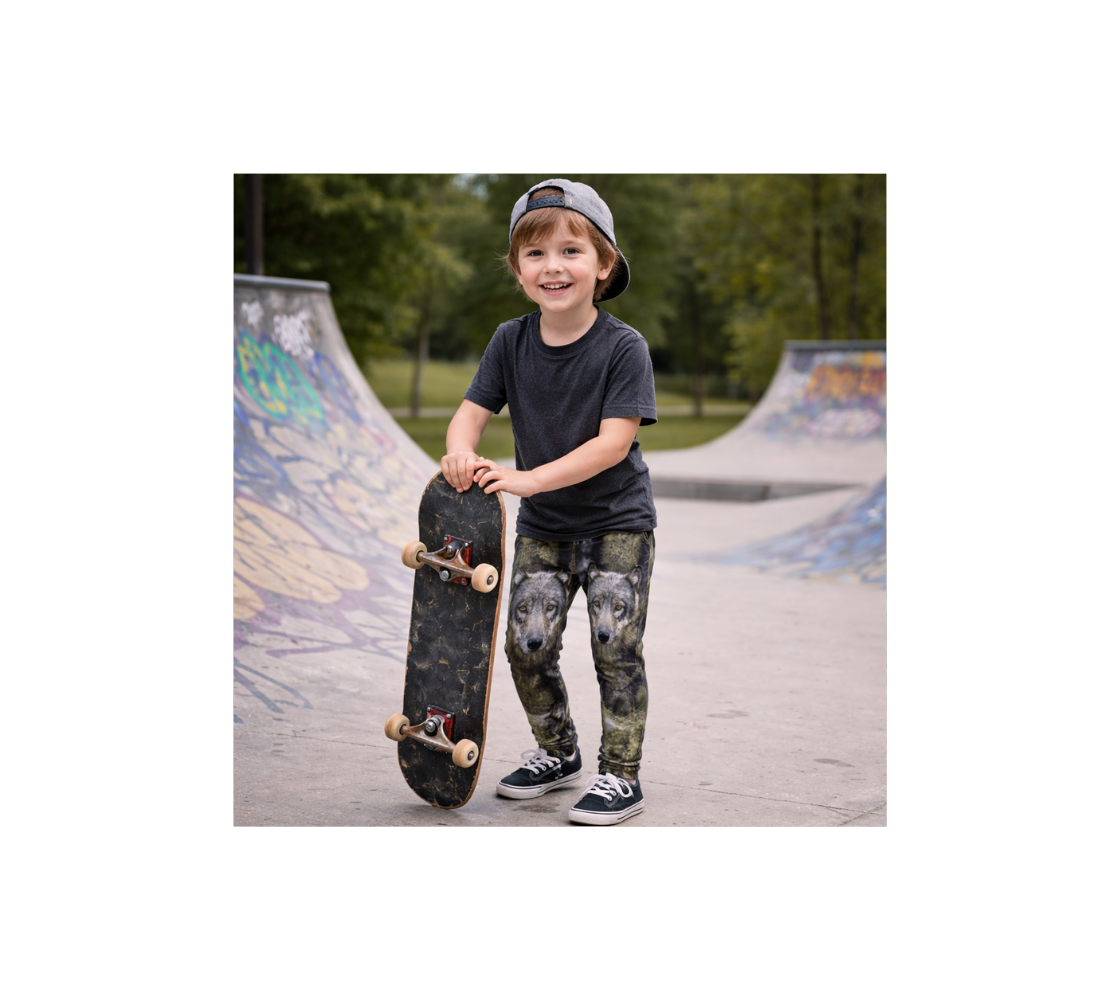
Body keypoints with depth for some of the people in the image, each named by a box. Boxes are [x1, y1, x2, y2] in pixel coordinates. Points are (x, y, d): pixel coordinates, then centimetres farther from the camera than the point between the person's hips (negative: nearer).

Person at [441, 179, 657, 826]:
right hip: (543, 526, 4)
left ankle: (621, 777, 9)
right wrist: (461, 452, -26)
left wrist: (529, 478, -31)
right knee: (528, 645, 4)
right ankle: (558, 754, 26)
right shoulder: (511, 341, -3)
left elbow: (614, 441, -24)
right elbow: (473, 410, -2)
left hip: (617, 521, -4)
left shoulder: (624, 347, -17)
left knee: (616, 647, -6)